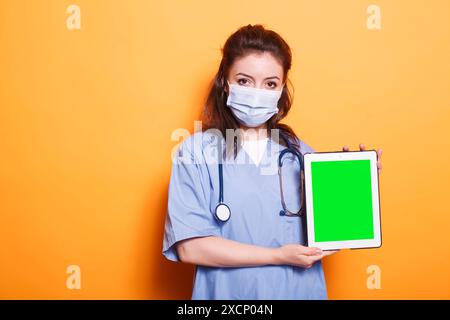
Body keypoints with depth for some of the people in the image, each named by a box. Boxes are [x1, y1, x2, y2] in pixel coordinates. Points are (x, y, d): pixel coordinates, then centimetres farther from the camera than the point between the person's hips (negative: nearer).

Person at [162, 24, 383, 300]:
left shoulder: (299, 151, -1)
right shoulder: (196, 151, -11)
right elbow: (190, 247, -16)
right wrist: (277, 256, -17)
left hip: (300, 289, 3)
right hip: (229, 292, -3)